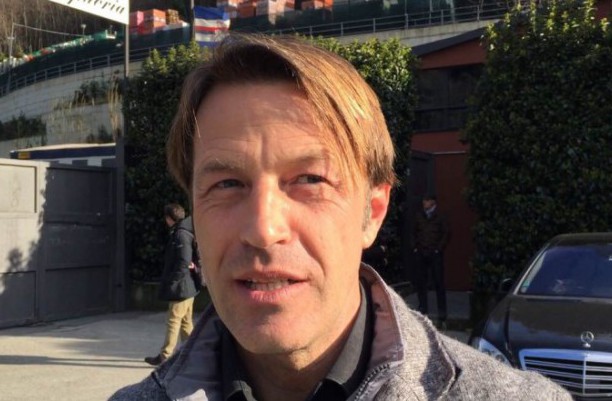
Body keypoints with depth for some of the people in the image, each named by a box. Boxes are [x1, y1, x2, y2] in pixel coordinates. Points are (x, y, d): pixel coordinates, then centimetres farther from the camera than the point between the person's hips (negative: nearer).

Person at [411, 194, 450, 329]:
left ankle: (442, 317, -1)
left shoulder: (440, 217, 1)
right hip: (421, 254, 3)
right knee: (420, 283, 3)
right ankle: (423, 310, 15)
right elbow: (414, 232, 17)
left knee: (439, 284, -4)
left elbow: (445, 234, 1)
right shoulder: (419, 216, 11)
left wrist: (438, 249, -6)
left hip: (435, 255, -3)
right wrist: (416, 246, 6)